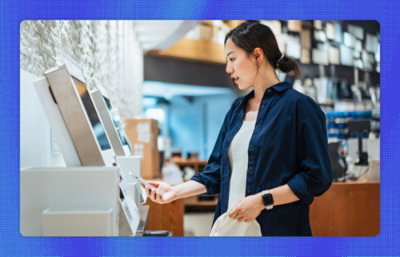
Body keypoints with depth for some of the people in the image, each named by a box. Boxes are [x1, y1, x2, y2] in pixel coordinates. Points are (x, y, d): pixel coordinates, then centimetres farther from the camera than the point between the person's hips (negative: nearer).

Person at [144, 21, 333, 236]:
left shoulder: (298, 106, -9)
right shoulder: (237, 109, 11)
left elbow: (317, 177, -14)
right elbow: (217, 171, 13)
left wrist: (263, 200, -19)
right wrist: (176, 192, 3)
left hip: (277, 229, -6)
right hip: (231, 226, 6)